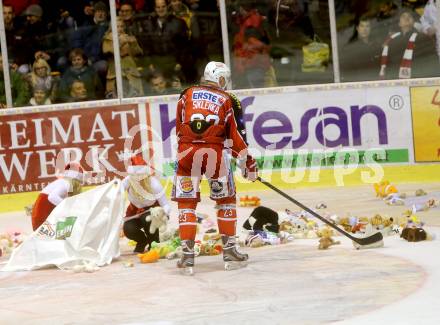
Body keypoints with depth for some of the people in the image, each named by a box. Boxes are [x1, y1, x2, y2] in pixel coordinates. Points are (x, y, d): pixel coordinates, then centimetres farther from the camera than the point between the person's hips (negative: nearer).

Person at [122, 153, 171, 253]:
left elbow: (166, 205, -28)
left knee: (147, 218, -36)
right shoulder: (128, 181, -21)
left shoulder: (153, 183, -27)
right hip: (135, 211, 3)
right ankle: (143, 241, 12)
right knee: (128, 230, -24)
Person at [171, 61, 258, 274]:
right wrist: (248, 161, 15)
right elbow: (233, 135, 10)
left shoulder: (188, 94, 16)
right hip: (215, 152, -1)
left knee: (186, 202, 9)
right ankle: (229, 250, 15)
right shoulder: (225, 100, 12)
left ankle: (187, 255, 3)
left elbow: (179, 127, 16)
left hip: (187, 152, 1)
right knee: (225, 200, 17)